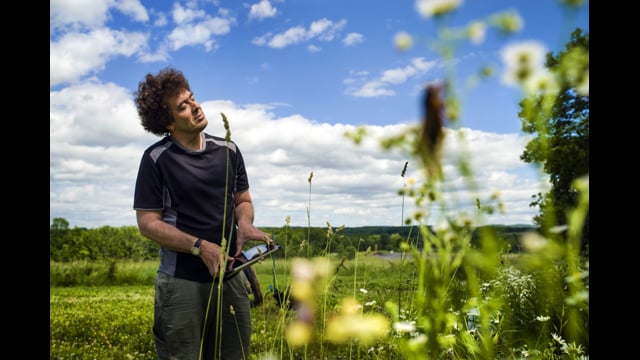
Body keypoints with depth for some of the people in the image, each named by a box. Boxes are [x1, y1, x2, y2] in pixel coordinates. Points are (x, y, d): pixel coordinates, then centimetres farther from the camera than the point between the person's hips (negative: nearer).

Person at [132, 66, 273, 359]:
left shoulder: (228, 150, 4)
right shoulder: (157, 158, -7)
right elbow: (147, 223, -7)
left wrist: (245, 223, -10)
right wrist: (200, 246, -19)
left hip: (230, 275, 4)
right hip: (182, 282, -4)